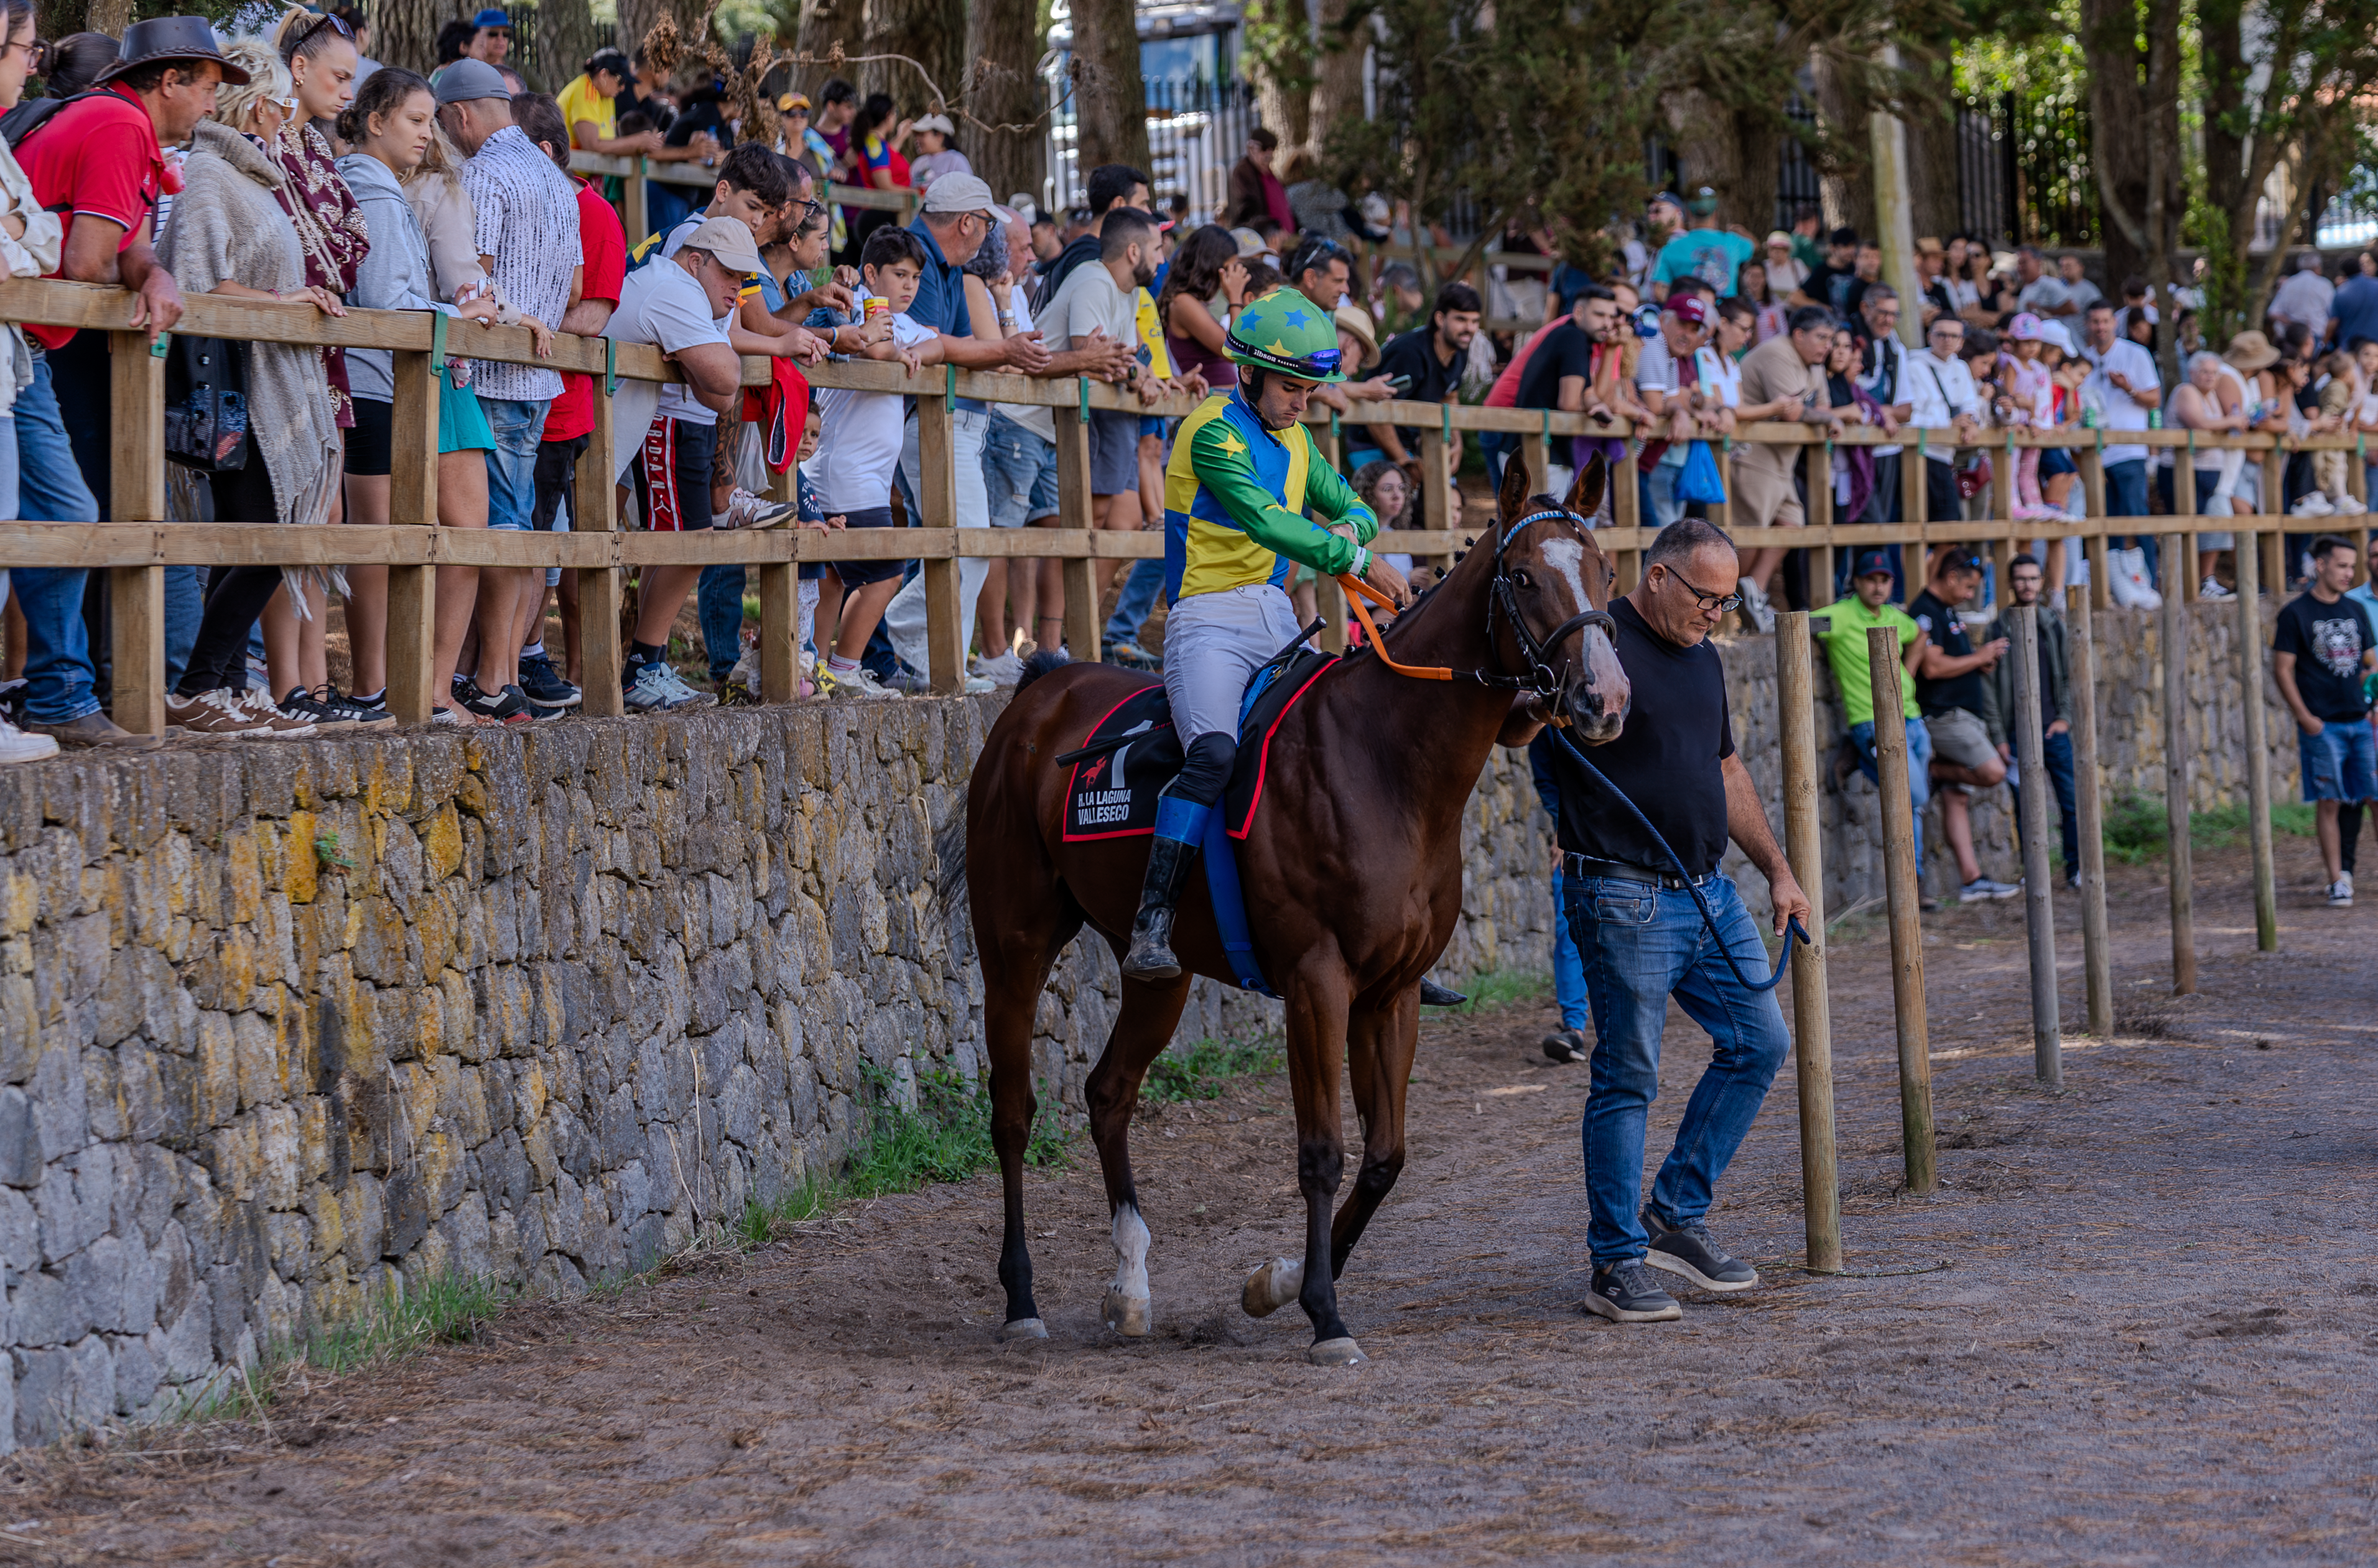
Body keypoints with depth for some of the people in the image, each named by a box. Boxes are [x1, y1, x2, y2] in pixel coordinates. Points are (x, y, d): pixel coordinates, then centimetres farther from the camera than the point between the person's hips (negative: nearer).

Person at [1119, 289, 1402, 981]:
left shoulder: (1293, 439, 17)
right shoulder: (1214, 432, -10)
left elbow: (1354, 508, 27)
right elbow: (1264, 519, -24)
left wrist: (1349, 528, 1)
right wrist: (1356, 562, -28)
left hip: (1278, 623, 9)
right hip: (1211, 618, -8)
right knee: (1214, 751, -31)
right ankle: (1151, 929, -34)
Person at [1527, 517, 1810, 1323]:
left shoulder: (1702, 658, 15)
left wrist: (1779, 870, 23)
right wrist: (1537, 705, -41)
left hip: (1710, 890, 8)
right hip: (1626, 900, -8)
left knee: (1759, 1044, 8)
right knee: (1627, 1079, -4)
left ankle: (1674, 1217, 18)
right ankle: (1617, 1265, 3)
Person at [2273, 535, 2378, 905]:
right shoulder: (2296, 613, -2)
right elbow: (2282, 670, -4)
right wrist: (2305, 718, -12)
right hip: (2322, 726, -4)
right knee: (2328, 802, -3)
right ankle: (2337, 881, 2)